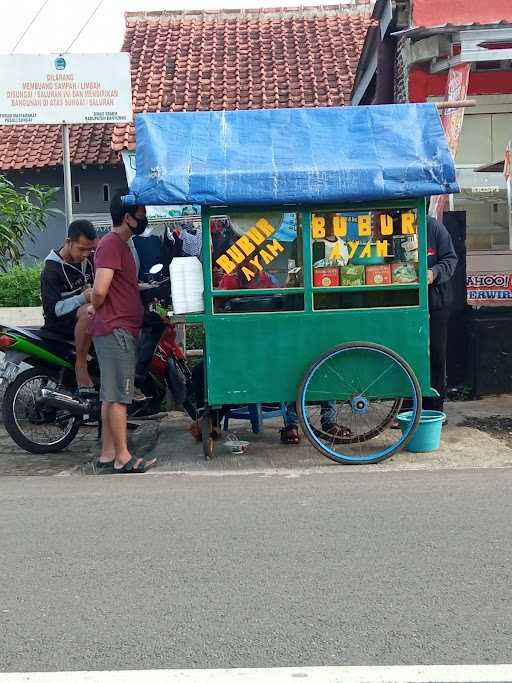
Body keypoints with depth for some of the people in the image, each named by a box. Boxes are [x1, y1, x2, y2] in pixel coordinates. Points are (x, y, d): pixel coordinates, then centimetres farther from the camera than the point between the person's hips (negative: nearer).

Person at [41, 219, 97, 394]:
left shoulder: (89, 260, 6)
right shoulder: (52, 269, -15)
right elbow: (51, 309, -21)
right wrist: (83, 298, -33)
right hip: (59, 323, -7)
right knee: (89, 312, -39)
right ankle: (80, 365, -27)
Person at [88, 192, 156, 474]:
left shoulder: (120, 244, 19)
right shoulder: (112, 243, -13)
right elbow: (100, 290, -21)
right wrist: (96, 308, -4)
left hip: (119, 330, 10)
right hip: (116, 330, -10)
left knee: (112, 395, 11)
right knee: (118, 396, -6)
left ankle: (107, 455, 17)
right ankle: (123, 458, -1)